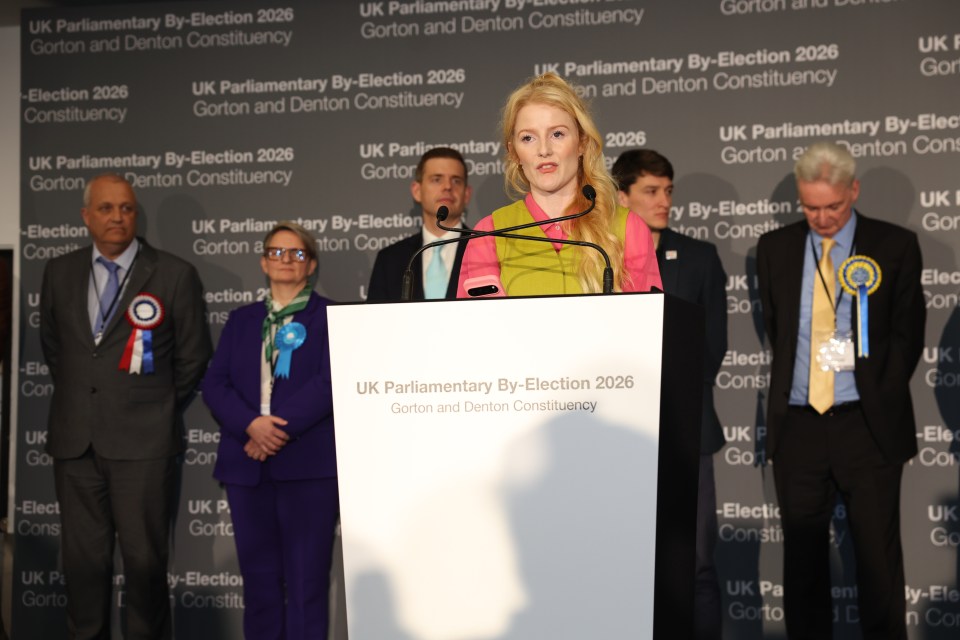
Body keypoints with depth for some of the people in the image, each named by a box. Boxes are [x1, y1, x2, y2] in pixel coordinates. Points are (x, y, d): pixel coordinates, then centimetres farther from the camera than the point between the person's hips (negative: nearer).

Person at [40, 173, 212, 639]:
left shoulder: (174, 275, -3)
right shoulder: (59, 273, 9)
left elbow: (192, 357, 5)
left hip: (142, 441, -3)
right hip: (74, 439, 4)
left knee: (144, 560, -1)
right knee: (82, 560, 8)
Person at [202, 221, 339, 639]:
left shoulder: (330, 317, 5)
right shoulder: (241, 320, 18)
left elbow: (330, 382, -8)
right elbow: (214, 383, 6)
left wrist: (282, 428, -17)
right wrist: (251, 425, -12)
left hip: (307, 464, -4)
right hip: (247, 464, 4)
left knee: (306, 581, -4)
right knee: (259, 578, 8)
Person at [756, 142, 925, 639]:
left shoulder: (895, 246, 0)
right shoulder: (775, 248, 8)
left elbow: (908, 334, 4)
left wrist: (879, 399, -2)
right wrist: (790, 385, 6)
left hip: (869, 427, -2)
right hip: (797, 425, 3)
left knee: (878, 555, 3)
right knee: (802, 556, 9)